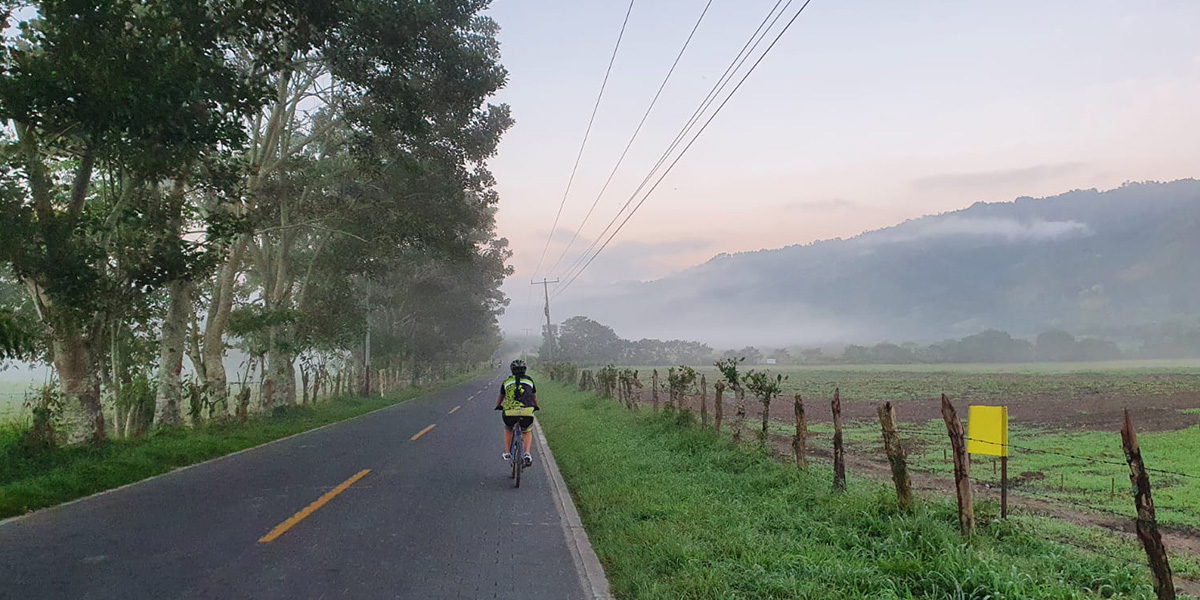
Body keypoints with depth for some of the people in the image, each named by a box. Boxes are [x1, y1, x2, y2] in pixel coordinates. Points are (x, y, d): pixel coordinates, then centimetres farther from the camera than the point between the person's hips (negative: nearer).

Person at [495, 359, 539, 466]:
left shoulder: (506, 382, 18)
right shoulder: (529, 380, 19)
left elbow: (501, 397, 34)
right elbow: (534, 397, 34)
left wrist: (498, 406, 55)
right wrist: (536, 406, 54)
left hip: (509, 413, 0)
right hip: (527, 413, 0)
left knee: (508, 429, 33)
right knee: (527, 432, 27)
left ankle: (507, 453, 28)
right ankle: (527, 454, 8)